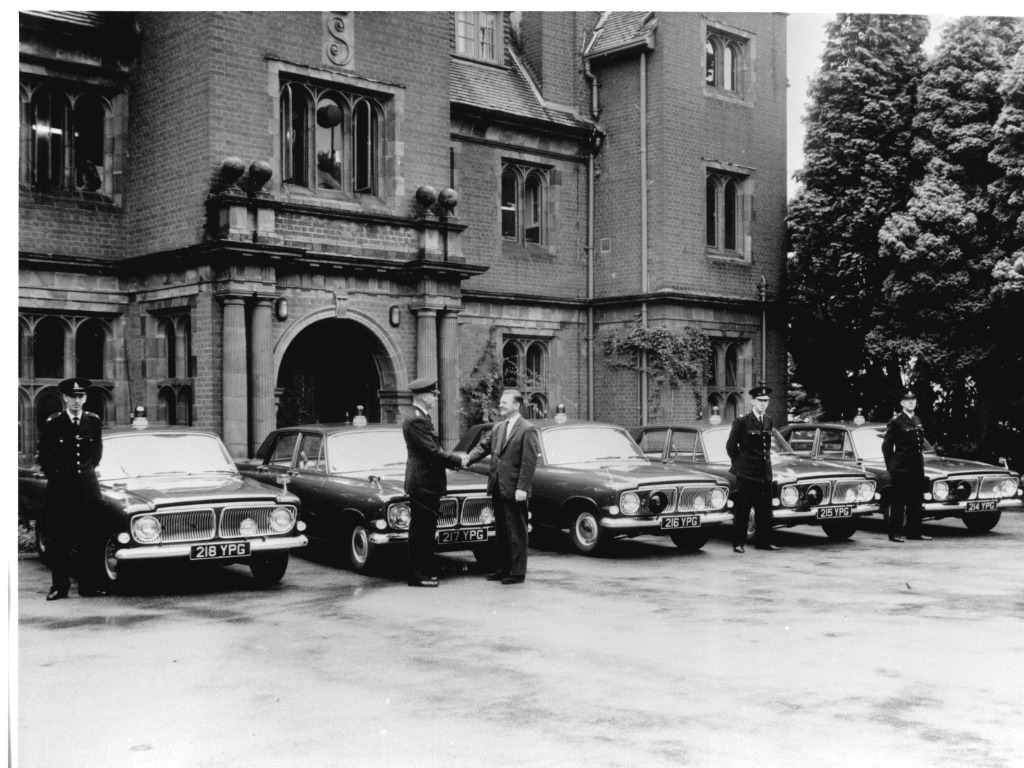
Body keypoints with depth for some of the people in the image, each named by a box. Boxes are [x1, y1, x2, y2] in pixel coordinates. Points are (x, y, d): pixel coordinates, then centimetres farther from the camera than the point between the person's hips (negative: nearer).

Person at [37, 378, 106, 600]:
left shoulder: (94, 421, 4)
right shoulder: (52, 424, -3)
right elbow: (44, 457, 7)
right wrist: (55, 476, 6)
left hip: (88, 487, 2)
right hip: (60, 488, -2)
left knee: (90, 540, 1)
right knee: (60, 541, 0)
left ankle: (88, 585, 7)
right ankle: (60, 586, 7)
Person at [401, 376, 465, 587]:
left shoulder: (422, 418, 15)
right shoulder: (416, 421, -17)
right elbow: (432, 452, -21)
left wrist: (454, 460, 6)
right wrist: (458, 462, -11)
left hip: (428, 484, 10)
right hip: (422, 484, -10)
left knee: (425, 531, 14)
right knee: (420, 531, -4)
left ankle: (423, 572, 21)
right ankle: (417, 576, 1)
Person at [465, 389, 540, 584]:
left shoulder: (527, 430, -10)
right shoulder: (498, 428, 13)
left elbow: (529, 462, -14)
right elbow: (483, 446, 10)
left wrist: (522, 488, -19)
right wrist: (468, 458, -10)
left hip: (514, 491, -7)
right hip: (498, 489, 7)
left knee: (517, 534, 1)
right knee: (501, 533, 14)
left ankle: (517, 573, 7)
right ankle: (503, 569, 23)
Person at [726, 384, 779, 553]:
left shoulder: (769, 421, 11)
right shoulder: (742, 422, -7)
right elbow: (731, 445, 0)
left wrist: (766, 460, 15)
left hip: (765, 472, 5)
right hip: (746, 473, -5)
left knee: (764, 508, 6)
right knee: (742, 510, -1)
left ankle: (763, 541, 14)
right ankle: (738, 543, 4)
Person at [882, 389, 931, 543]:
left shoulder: (918, 421, 15)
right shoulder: (895, 422, -7)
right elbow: (886, 446, -6)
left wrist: (921, 463, 14)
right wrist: (891, 466, -6)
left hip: (917, 467, 7)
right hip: (901, 468, -7)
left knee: (915, 501, 10)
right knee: (898, 501, -4)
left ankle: (914, 532, 17)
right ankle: (895, 533, 0)